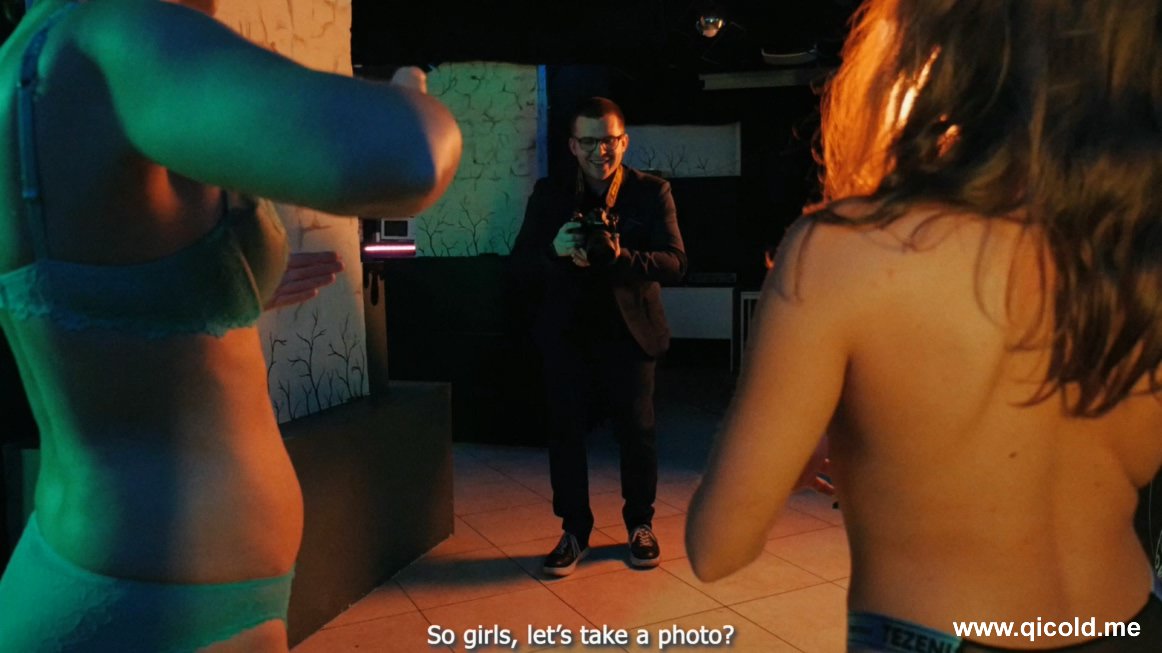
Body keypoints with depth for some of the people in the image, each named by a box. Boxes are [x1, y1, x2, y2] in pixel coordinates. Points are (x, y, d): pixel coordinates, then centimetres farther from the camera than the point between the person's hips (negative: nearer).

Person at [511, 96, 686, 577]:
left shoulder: (651, 193, -2)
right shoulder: (548, 194, 4)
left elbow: (674, 263, -12)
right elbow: (521, 262, -1)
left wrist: (620, 257, -30)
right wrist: (555, 250, -23)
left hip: (629, 333, -1)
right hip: (566, 334, 2)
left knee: (637, 433, 6)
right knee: (565, 433, 5)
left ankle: (640, 524, 28)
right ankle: (574, 531, 21)